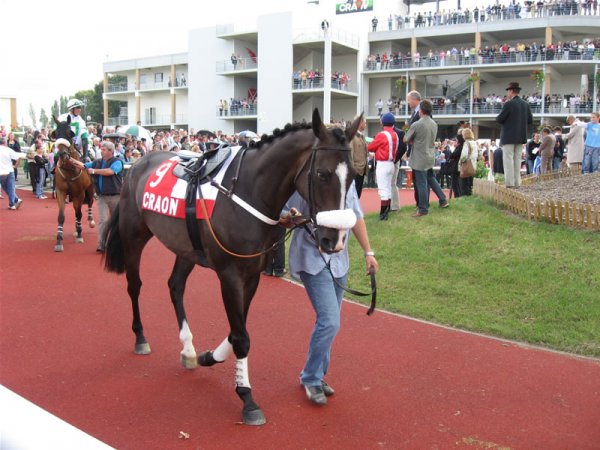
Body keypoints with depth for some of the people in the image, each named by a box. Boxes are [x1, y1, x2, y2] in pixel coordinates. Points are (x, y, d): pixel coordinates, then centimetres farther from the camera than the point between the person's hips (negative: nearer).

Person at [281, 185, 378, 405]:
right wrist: (290, 218, -30)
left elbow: (357, 219, 15)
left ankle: (316, 375, 29)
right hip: (313, 260, -6)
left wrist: (368, 252, 13)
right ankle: (310, 379, 5)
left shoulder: (348, 183, 5)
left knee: (329, 321, 12)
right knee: (329, 321, -15)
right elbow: (283, 218, -7)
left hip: (339, 260, 7)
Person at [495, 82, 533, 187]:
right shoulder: (525, 104, 8)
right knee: (517, 159, 11)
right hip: (521, 136, 7)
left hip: (509, 137, -7)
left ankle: (509, 183, -7)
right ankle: (517, 182, 12)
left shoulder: (509, 104, -13)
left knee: (508, 159, -4)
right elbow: (530, 120, 11)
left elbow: (499, 119, -12)